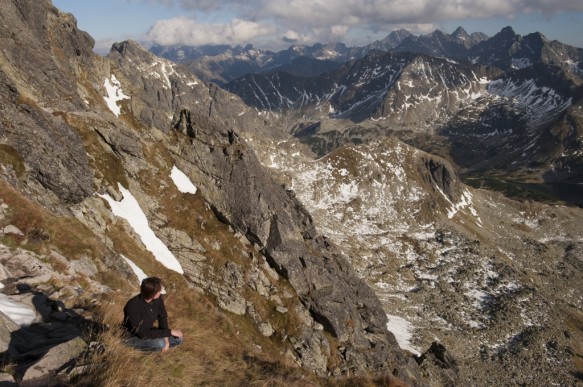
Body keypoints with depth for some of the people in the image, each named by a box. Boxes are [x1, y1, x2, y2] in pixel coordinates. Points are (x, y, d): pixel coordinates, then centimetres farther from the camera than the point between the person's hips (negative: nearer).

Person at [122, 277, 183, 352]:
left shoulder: (157, 299, -15)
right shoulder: (133, 306, -34)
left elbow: (163, 318, 0)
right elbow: (143, 333, -33)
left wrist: (165, 337, -14)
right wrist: (169, 332, -31)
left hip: (149, 331, 6)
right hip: (133, 336, -6)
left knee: (178, 339, -6)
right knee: (160, 344, -32)